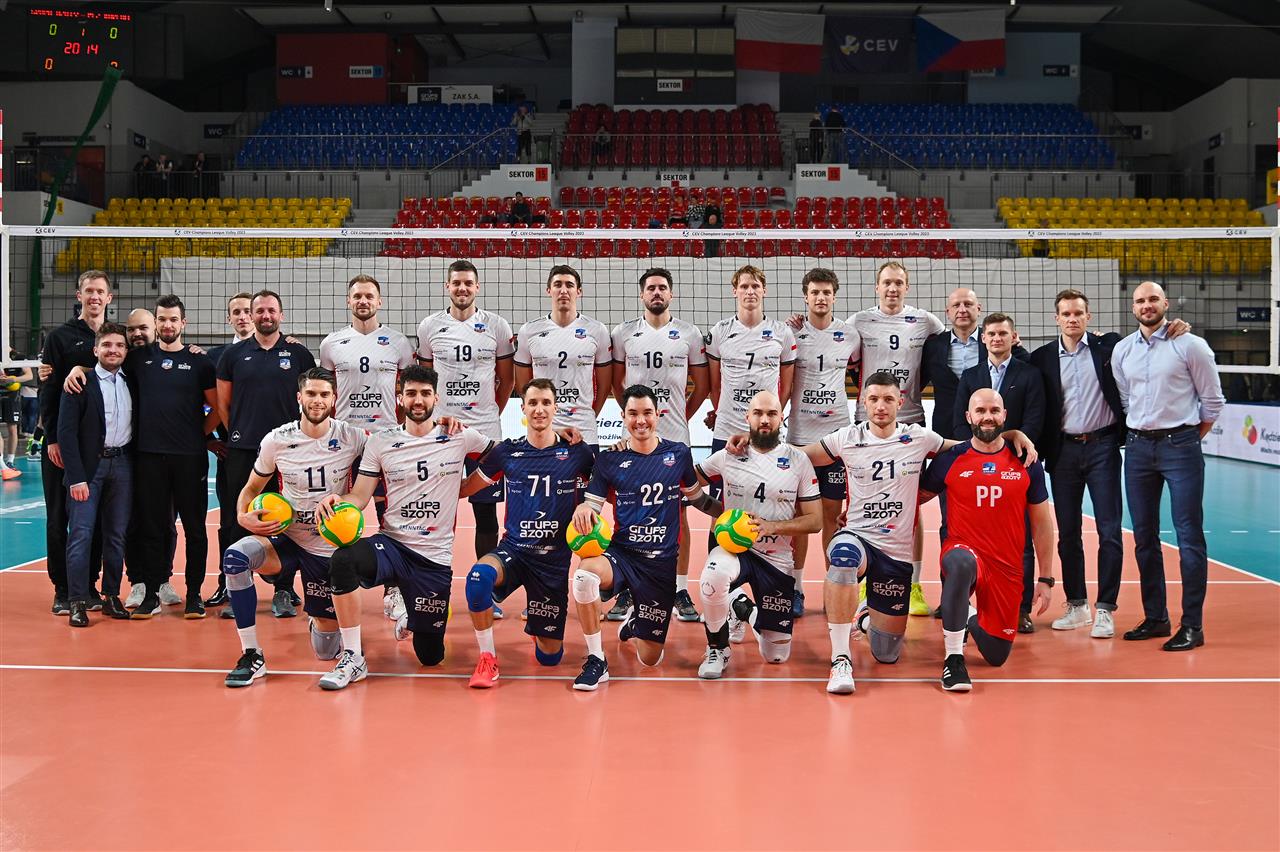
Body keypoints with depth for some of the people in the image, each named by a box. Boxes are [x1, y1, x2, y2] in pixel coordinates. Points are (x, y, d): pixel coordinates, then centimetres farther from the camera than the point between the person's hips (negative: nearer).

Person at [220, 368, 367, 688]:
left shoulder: (353, 438, -10)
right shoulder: (276, 440, -7)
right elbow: (252, 488, 7)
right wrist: (244, 516, -14)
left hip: (332, 547, 0)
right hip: (286, 538, 1)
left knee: (326, 651, 3)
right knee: (235, 556, -34)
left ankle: (322, 619, 44)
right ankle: (252, 656, -21)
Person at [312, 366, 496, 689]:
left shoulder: (460, 437, 0)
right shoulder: (381, 442, 2)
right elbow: (359, 496, -1)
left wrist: (458, 490, 2)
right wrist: (337, 500, -23)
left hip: (435, 557, 0)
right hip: (391, 544, 0)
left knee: (430, 657, 5)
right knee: (343, 560, -36)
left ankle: (411, 620, 43)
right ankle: (353, 660, -22)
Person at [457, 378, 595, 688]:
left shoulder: (576, 452, -2)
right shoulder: (506, 452, 0)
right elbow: (463, 489, 9)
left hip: (556, 556, 0)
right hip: (513, 549, 0)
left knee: (549, 657, 5)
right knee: (479, 575, -37)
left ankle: (538, 628, 43)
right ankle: (487, 658, -18)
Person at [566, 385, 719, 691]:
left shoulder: (679, 454, 3)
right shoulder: (609, 459, 0)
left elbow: (699, 499, 17)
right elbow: (592, 504, 3)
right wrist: (583, 509, -20)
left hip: (661, 562, 1)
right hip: (621, 553, -1)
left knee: (650, 659, 3)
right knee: (585, 574, -39)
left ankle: (636, 620, 42)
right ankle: (596, 662, -20)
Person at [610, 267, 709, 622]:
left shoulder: (689, 334, 4)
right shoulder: (623, 333, 5)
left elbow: (701, 385, 11)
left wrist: (682, 416, 9)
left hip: (675, 439, 0)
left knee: (678, 513, 3)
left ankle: (681, 591, 10)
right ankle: (626, 590, 10)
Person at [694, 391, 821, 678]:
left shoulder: (798, 460, -1)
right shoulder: (728, 456, 0)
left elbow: (815, 521, -2)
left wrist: (772, 526, -17)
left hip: (777, 559, 1)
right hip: (733, 548, -1)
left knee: (776, 656, 4)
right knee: (713, 577, -39)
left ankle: (747, 611, 37)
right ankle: (718, 650, -13)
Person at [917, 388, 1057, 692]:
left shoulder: (1026, 463, 2)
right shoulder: (950, 460, -2)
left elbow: (1042, 523, 8)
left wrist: (1046, 578, 6)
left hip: (1008, 568, 2)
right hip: (963, 552, -2)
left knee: (997, 656, 5)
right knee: (962, 562, -41)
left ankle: (972, 619, 43)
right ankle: (953, 659, -28)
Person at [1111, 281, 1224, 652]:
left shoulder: (1190, 345, -4)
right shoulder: (1122, 350, 8)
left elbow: (1212, 401, 0)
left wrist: (1187, 439, 3)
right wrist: (1139, 434, 11)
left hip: (1180, 446, -5)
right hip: (1138, 447, 5)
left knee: (1189, 536, -6)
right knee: (1144, 536, 9)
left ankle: (1192, 625, -3)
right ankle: (1155, 618, 19)